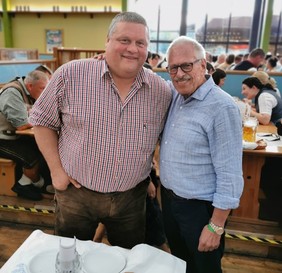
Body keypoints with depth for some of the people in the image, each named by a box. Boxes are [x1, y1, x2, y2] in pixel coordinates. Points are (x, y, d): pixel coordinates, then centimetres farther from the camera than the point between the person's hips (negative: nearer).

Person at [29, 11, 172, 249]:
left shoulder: (162, 91, -6)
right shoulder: (71, 75, -14)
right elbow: (42, 120, -3)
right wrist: (56, 169, -7)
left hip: (131, 197, 2)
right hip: (75, 193, -1)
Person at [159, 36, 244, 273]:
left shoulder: (222, 107, -22)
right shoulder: (173, 94, 0)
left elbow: (229, 175, -21)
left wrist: (216, 226, -17)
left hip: (199, 208, -6)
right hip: (168, 198, 7)